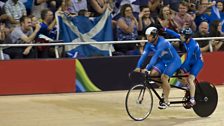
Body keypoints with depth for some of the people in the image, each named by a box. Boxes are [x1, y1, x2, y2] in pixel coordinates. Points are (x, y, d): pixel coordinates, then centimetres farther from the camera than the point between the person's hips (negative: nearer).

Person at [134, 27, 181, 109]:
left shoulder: (162, 43, -31)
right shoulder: (149, 44, -8)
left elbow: (155, 56, -39)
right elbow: (144, 55, -16)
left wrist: (147, 68, -46)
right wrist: (138, 67, -30)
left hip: (173, 60, -7)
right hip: (163, 61, 7)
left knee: (164, 77, -24)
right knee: (152, 73, -14)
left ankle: (166, 101, -11)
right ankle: (165, 89, 10)